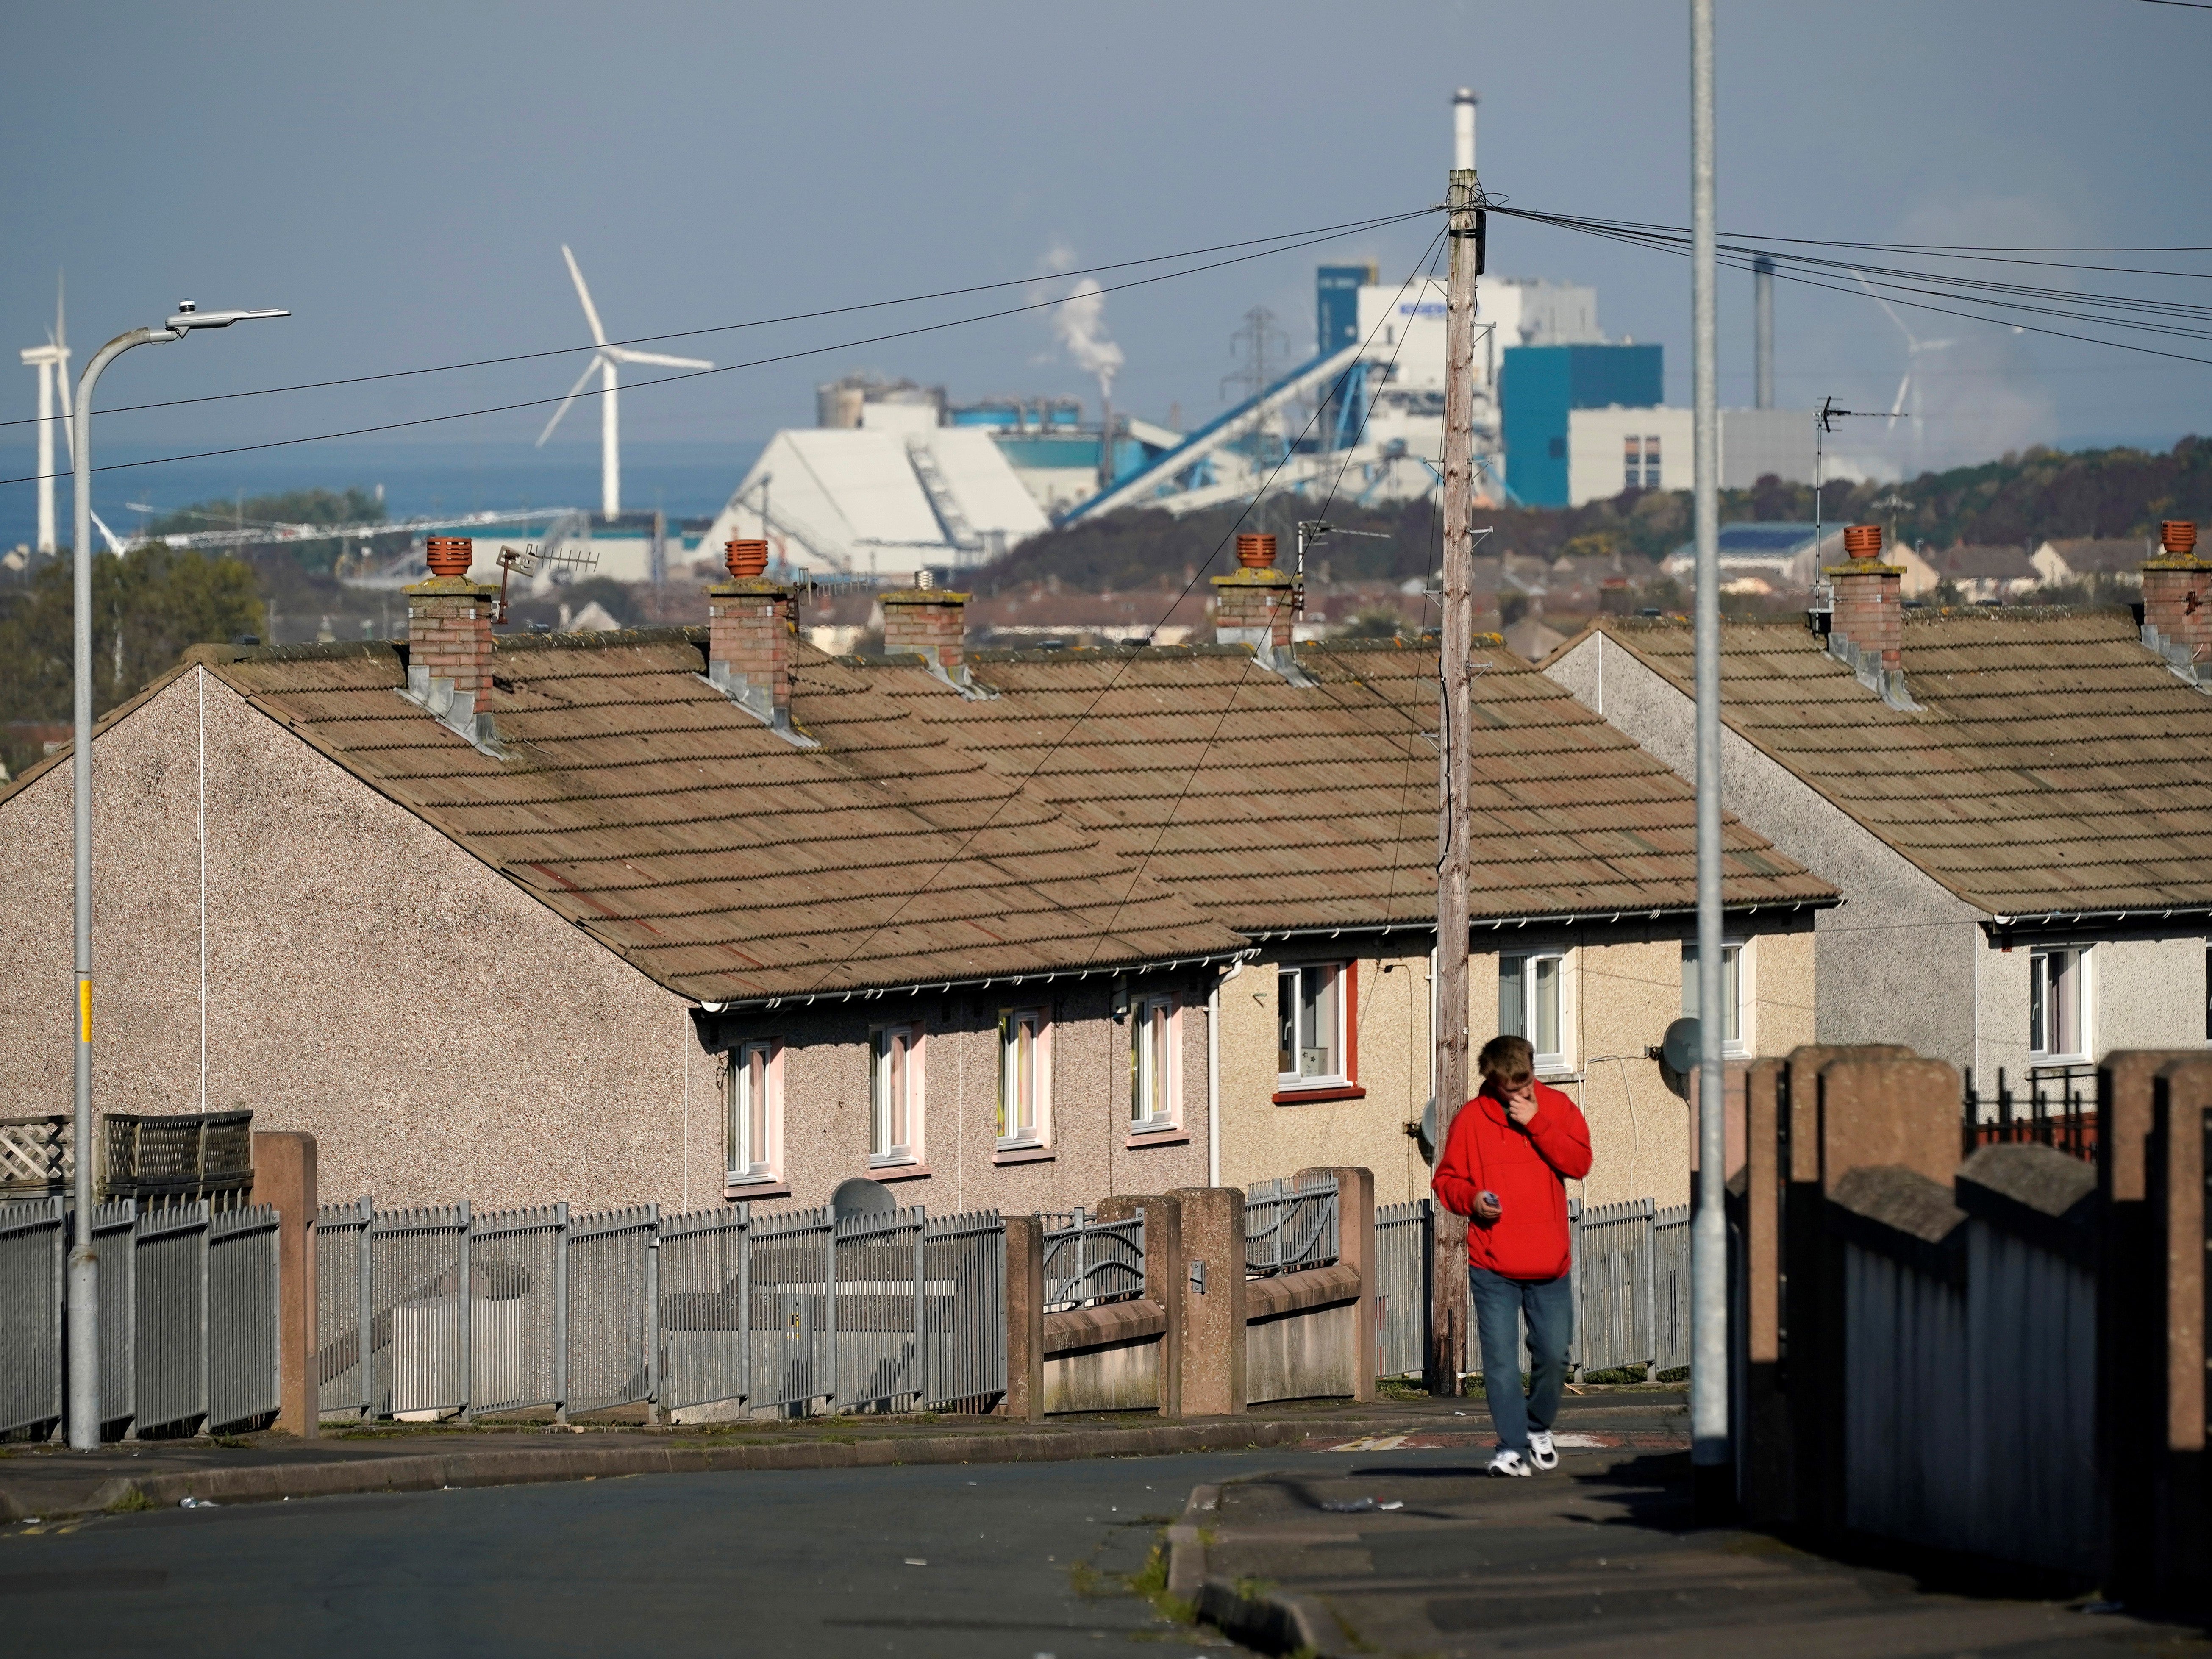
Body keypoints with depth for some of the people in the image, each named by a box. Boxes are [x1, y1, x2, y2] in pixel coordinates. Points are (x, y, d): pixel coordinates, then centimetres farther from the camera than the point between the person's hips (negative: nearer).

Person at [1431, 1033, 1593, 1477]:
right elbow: (1446, 1180, 7)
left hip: (1549, 1265, 1)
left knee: (1554, 1353, 3)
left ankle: (1540, 1427, 28)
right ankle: (1512, 1445, 0)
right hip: (1493, 1265, -1)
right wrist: (1470, 1199, -13)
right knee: (1500, 1359, -6)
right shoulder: (1471, 1119, 2)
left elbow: (1579, 1163, -8)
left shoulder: (1557, 1108, 5)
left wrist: (1536, 1124, -14)